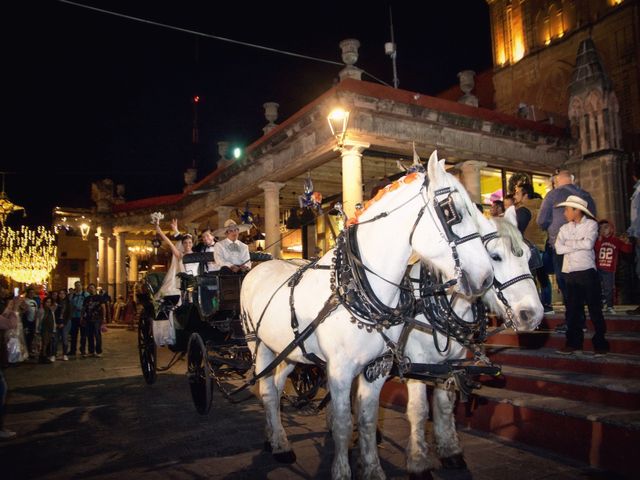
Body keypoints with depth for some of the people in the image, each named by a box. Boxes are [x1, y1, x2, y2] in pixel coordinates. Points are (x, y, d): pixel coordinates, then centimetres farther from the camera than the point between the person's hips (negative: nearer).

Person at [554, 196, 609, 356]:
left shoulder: (591, 224, -1)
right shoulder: (565, 228, 10)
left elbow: (588, 243, -18)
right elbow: (558, 248, -3)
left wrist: (569, 243, -7)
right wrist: (579, 244, -10)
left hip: (587, 271, -4)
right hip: (570, 272, 5)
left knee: (594, 308, 1)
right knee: (572, 309, 9)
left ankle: (600, 343, 10)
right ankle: (574, 343, 18)